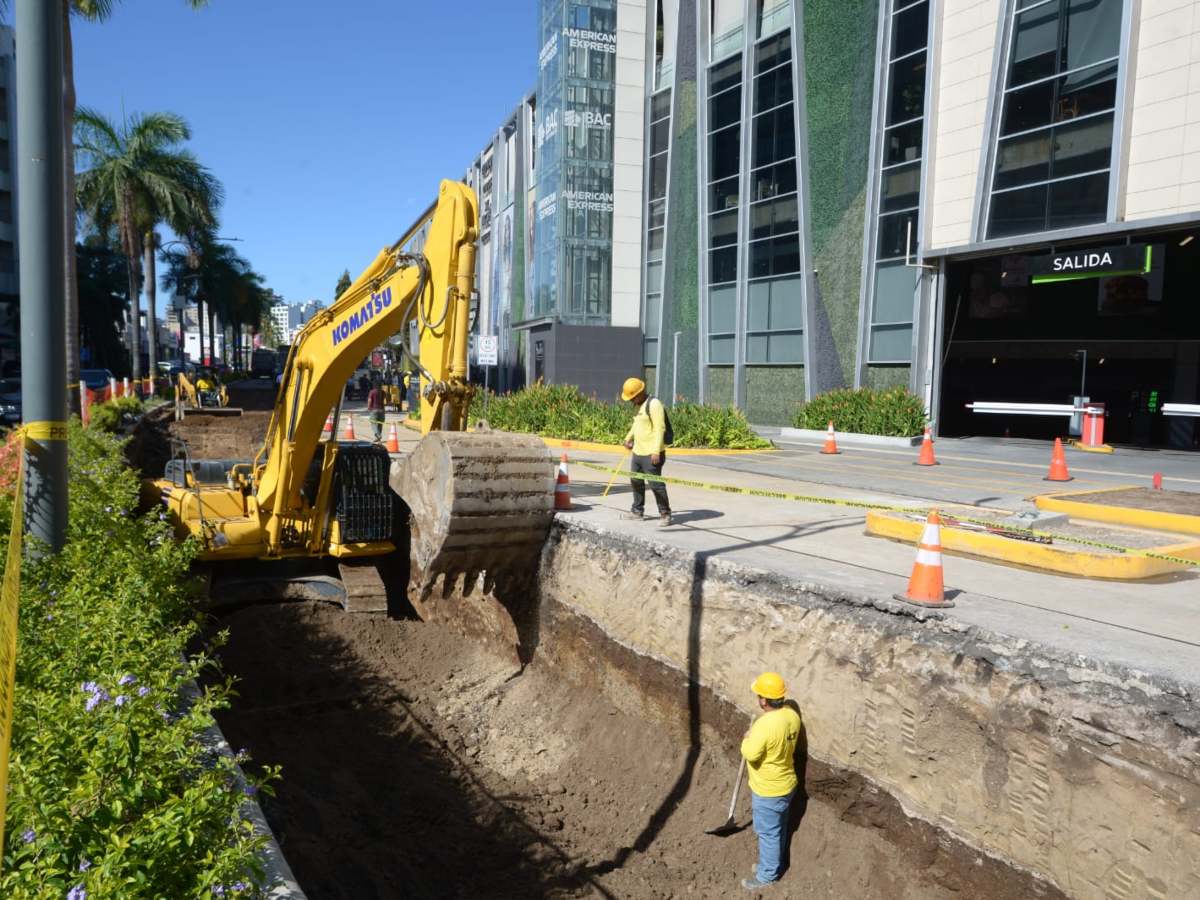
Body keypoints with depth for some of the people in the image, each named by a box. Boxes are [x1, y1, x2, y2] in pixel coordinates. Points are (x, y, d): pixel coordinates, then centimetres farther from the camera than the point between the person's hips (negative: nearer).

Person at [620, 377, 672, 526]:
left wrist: (656, 451, -25)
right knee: (636, 481, 18)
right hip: (638, 451, 10)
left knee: (655, 484, -6)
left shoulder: (654, 404, -16)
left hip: (651, 454, -10)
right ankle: (637, 511, 31)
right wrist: (629, 437, 16)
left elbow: (660, 428, -21)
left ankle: (665, 514, 6)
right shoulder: (638, 405, 13)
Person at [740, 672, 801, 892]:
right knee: (778, 829, 26)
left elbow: (750, 754, -27)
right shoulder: (791, 714, -9)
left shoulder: (765, 725, -36)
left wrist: (748, 737, -10)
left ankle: (767, 875, 33)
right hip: (786, 784, 8)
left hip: (768, 791, -8)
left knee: (768, 833, 14)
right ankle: (773, 864, 46)